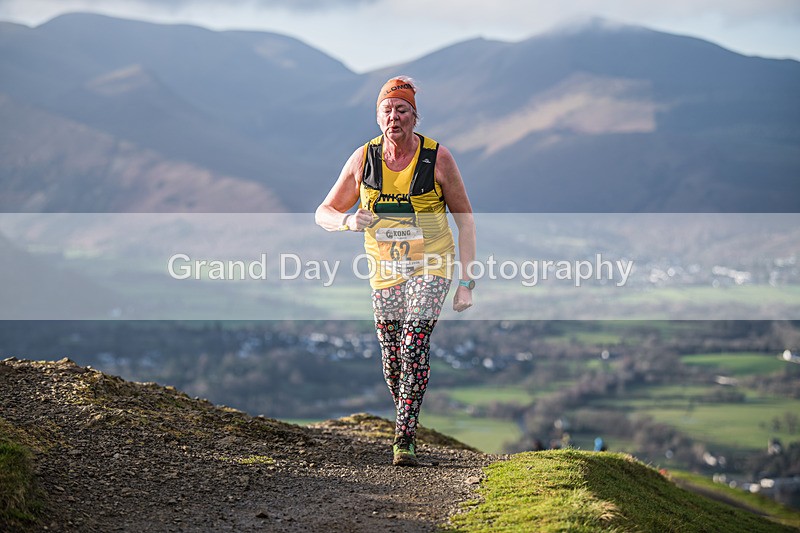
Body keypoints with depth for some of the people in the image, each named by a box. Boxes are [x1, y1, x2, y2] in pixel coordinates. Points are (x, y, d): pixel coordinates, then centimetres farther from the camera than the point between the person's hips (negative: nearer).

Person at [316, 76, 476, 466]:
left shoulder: (438, 159, -11)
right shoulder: (363, 159, -5)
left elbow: (464, 217, -3)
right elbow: (324, 213, 3)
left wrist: (466, 282, -8)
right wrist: (348, 220, -22)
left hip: (430, 266, -3)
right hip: (385, 270, 3)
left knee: (414, 347, -19)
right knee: (392, 360, 5)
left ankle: (404, 440, -16)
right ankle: (407, 421, 30)